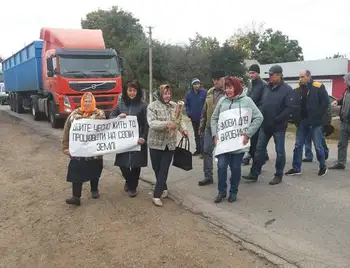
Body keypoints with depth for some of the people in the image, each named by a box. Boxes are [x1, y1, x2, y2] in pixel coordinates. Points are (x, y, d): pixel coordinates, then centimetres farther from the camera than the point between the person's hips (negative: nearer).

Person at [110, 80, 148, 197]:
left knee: (136, 164, 5)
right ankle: (129, 181, 35)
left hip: (137, 139, -2)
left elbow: (147, 124, -6)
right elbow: (111, 117, 9)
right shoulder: (121, 104, 5)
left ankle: (132, 187, 26)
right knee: (122, 163, 3)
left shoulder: (143, 105, -4)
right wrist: (118, 117, -12)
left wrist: (144, 138, -16)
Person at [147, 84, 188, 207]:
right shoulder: (153, 106, -8)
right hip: (156, 143, -2)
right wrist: (166, 124, -36)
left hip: (170, 143, 2)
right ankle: (163, 188, 36)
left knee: (164, 169, -1)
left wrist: (183, 129, -8)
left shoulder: (175, 106, 4)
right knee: (156, 168, 11)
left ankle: (156, 195, 5)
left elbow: (180, 120, 13)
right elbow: (152, 123, -21)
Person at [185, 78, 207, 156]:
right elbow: (187, 104, 10)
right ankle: (198, 149, 28)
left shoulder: (204, 92, -10)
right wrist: (188, 113, -3)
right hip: (194, 118, 5)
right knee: (196, 134, 16)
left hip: (202, 118, -5)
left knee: (202, 134, -3)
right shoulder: (189, 94, 2)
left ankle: (203, 149, 6)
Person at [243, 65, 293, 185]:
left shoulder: (287, 89, -8)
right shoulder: (267, 88, 9)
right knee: (259, 149, 7)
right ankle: (254, 173, 15)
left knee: (280, 151, 6)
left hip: (279, 126, -5)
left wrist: (276, 120, -19)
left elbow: (289, 108, -15)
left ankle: (278, 175, 18)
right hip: (265, 125, 6)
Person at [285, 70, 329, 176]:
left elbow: (325, 102, -7)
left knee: (318, 146, 5)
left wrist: (318, 116, -12)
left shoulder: (319, 87, -6)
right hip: (302, 122, 4)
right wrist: (296, 118, -2)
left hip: (315, 122, -4)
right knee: (298, 145, 6)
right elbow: (294, 104, 9)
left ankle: (323, 167, 22)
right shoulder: (297, 89, 6)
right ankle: (296, 168, 15)